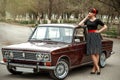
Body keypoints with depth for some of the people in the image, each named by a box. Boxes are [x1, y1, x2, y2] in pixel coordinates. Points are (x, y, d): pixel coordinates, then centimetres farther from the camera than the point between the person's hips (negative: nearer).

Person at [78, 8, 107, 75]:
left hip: (96, 37, -4)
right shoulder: (87, 20, 14)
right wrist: (86, 18, 8)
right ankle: (98, 67, -2)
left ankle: (94, 68, -2)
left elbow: (105, 26, 5)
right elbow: (80, 24, 4)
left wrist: (99, 31, -4)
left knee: (96, 53, -3)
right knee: (92, 53, -4)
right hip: (89, 37, 5)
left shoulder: (97, 20, 0)